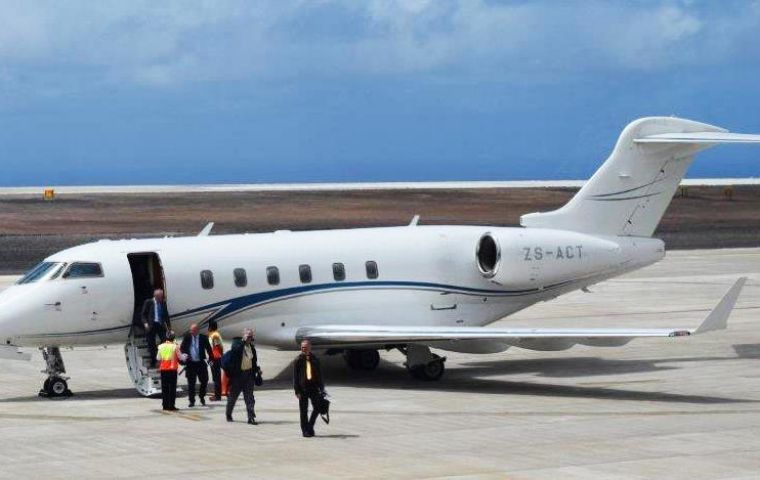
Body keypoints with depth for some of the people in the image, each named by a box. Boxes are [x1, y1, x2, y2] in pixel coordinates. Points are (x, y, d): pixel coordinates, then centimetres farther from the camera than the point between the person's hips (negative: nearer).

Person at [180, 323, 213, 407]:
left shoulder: (203, 337, 0)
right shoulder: (187, 337, 2)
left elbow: (208, 348, 5)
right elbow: (182, 347, 1)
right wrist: (184, 354, -19)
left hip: (200, 362, 0)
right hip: (190, 363, 0)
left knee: (204, 381, 5)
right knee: (191, 383, 2)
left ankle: (202, 397, 27)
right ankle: (192, 401, 7)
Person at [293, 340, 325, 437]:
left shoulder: (315, 360, 7)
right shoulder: (298, 360, -2)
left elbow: (319, 374, 13)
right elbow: (295, 376, -3)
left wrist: (321, 388, 9)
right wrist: (297, 391, -9)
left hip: (314, 386, 3)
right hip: (303, 388, -3)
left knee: (317, 408, 0)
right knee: (304, 410, 1)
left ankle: (310, 426, 19)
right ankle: (305, 430, 9)